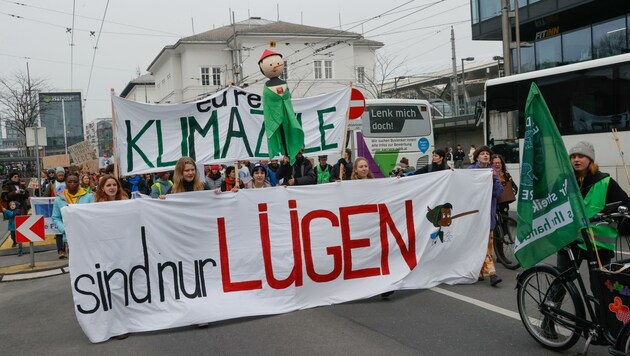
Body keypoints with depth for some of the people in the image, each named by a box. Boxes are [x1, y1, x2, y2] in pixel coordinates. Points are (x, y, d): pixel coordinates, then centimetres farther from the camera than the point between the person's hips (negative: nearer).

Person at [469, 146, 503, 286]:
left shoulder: (493, 171, 7)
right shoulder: (471, 169, -1)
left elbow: (499, 192, -1)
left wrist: (494, 178, -13)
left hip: (489, 210, 4)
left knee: (488, 241, 6)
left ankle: (480, 270, 19)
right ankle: (490, 272, -6)